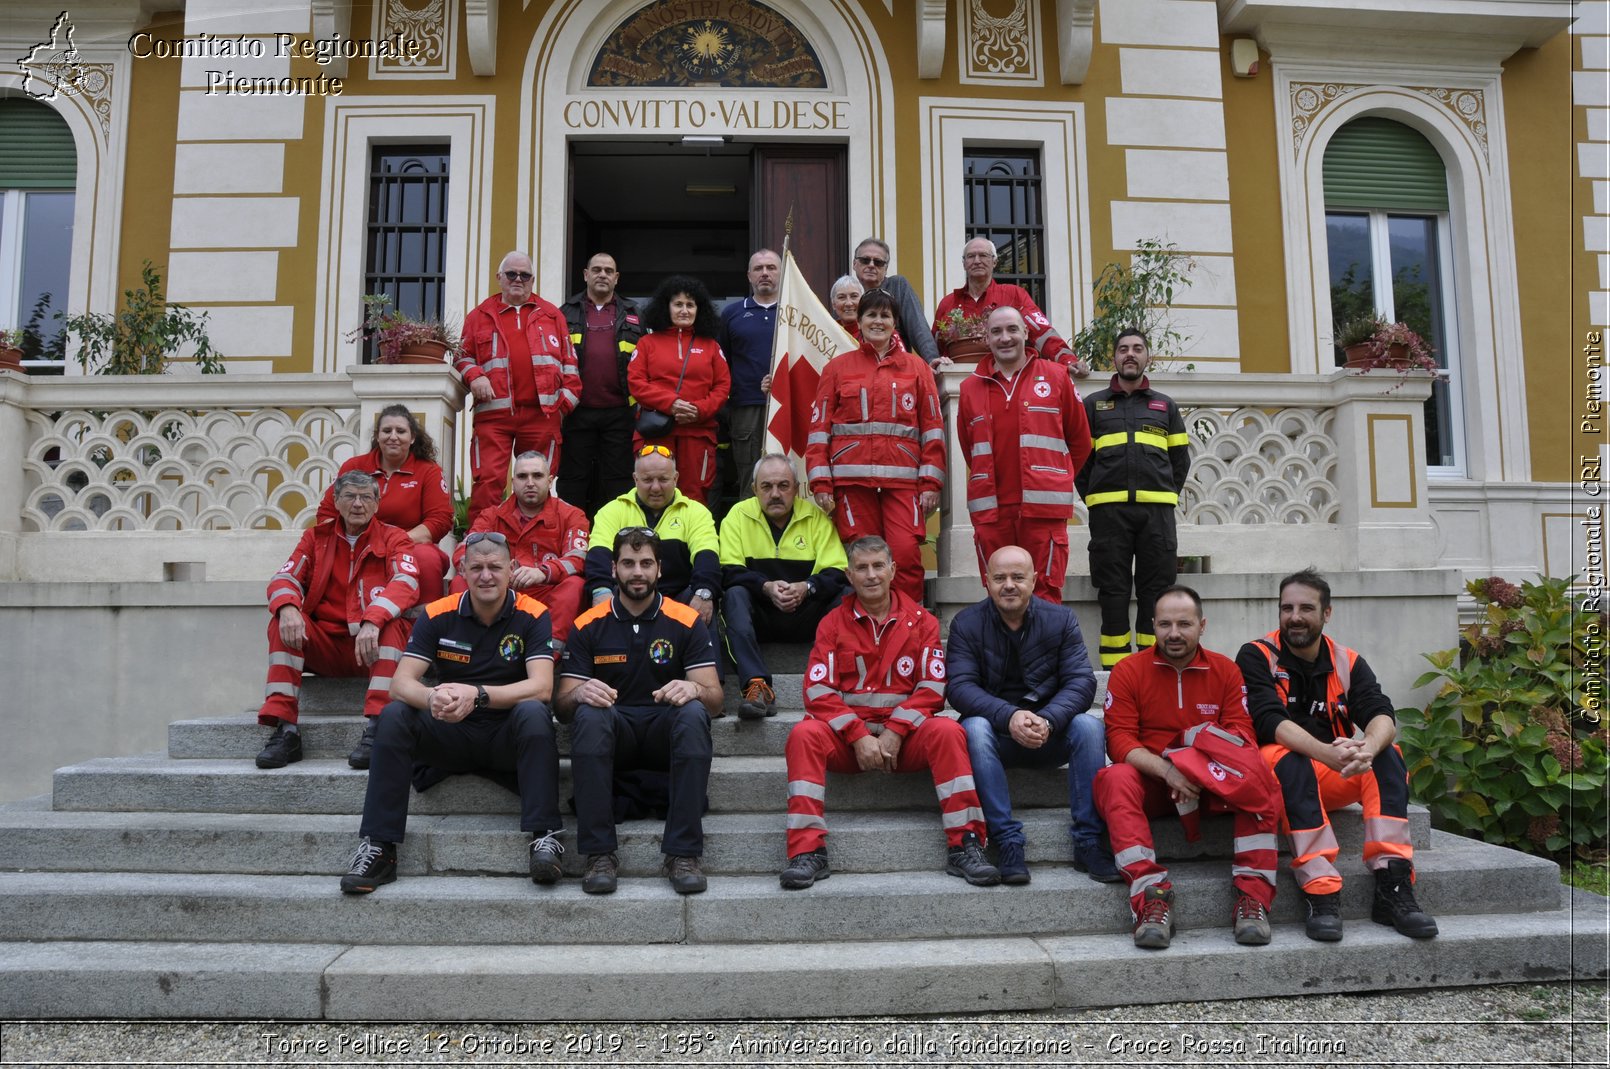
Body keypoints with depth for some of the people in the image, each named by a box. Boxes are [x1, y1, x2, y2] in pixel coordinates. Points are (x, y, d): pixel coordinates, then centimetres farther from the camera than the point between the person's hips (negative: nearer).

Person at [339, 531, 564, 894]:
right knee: (393, 715, -22)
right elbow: (401, 683, -10)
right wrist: (432, 698, -34)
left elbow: (541, 686, -20)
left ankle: (544, 837, -34)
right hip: (452, 734, 2)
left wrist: (477, 695, -34)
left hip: (509, 735, -2)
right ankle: (377, 848, -21)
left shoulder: (532, 615, -7)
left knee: (533, 712, -33)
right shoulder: (439, 615, -1)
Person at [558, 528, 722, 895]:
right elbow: (563, 704, 2)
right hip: (613, 736, 0)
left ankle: (683, 854, -30)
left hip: (666, 732, 0)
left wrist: (694, 689, -27)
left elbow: (715, 699, -2)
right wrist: (580, 693, -23)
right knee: (589, 714, -32)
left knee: (693, 713, -32)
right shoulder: (588, 625, 6)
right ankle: (599, 854, -30)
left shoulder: (686, 621, 4)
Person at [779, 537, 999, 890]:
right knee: (805, 734, -29)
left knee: (948, 731, -29)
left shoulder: (921, 621, 7)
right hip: (847, 737, 0)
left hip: (906, 735, 0)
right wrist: (859, 736, -16)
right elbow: (819, 691, -3)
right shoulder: (833, 623, 6)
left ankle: (965, 845, -25)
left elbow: (932, 687, -1)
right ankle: (807, 851, -28)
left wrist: (894, 732, -14)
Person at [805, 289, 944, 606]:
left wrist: (931, 482, 2)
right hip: (852, 479, 0)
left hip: (902, 479, 0)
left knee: (907, 555, -12)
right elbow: (819, 426, 8)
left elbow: (932, 427, 10)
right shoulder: (838, 367, 12)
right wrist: (820, 483, -1)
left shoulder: (915, 367, 14)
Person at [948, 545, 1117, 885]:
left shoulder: (1061, 619, 1)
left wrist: (1047, 720, -28)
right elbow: (960, 687, -14)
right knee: (974, 728, -32)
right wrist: (1009, 716, -31)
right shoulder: (967, 624, -3)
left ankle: (1090, 843, -21)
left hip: (1051, 734, 1)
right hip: (996, 734, -1)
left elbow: (1081, 681, -9)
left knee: (1089, 726, -27)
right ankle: (1008, 844, -32)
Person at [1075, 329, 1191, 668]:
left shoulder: (1166, 405, 18)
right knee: (1113, 587, -2)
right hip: (1108, 509, -1)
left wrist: (1167, 496, 6)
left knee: (1156, 587, 0)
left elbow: (1180, 458, 17)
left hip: (1157, 510, 1)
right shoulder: (1093, 404, 13)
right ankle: (1114, 666, 2)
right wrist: (1093, 499, 1)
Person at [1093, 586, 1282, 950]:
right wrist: (1166, 770, -25)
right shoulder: (1128, 671, 1)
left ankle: (1253, 896, -25)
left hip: (1214, 783, 1)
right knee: (1115, 780, -33)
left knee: (1259, 777, -27)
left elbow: (1242, 736, -1)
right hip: (1152, 781, -1)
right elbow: (1119, 740, -7)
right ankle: (1151, 896, -39)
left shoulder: (1225, 670, 7)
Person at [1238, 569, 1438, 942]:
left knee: (1388, 756, -20)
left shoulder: (1347, 662, 7)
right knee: (1288, 759, -35)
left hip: (1335, 778, 4)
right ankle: (1321, 894, -39)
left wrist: (1367, 748, -35)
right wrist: (1328, 753, -38)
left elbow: (1382, 716, -10)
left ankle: (1393, 887, -27)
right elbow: (1270, 722, -20)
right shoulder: (1257, 656, -5)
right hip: (1275, 776, -4)